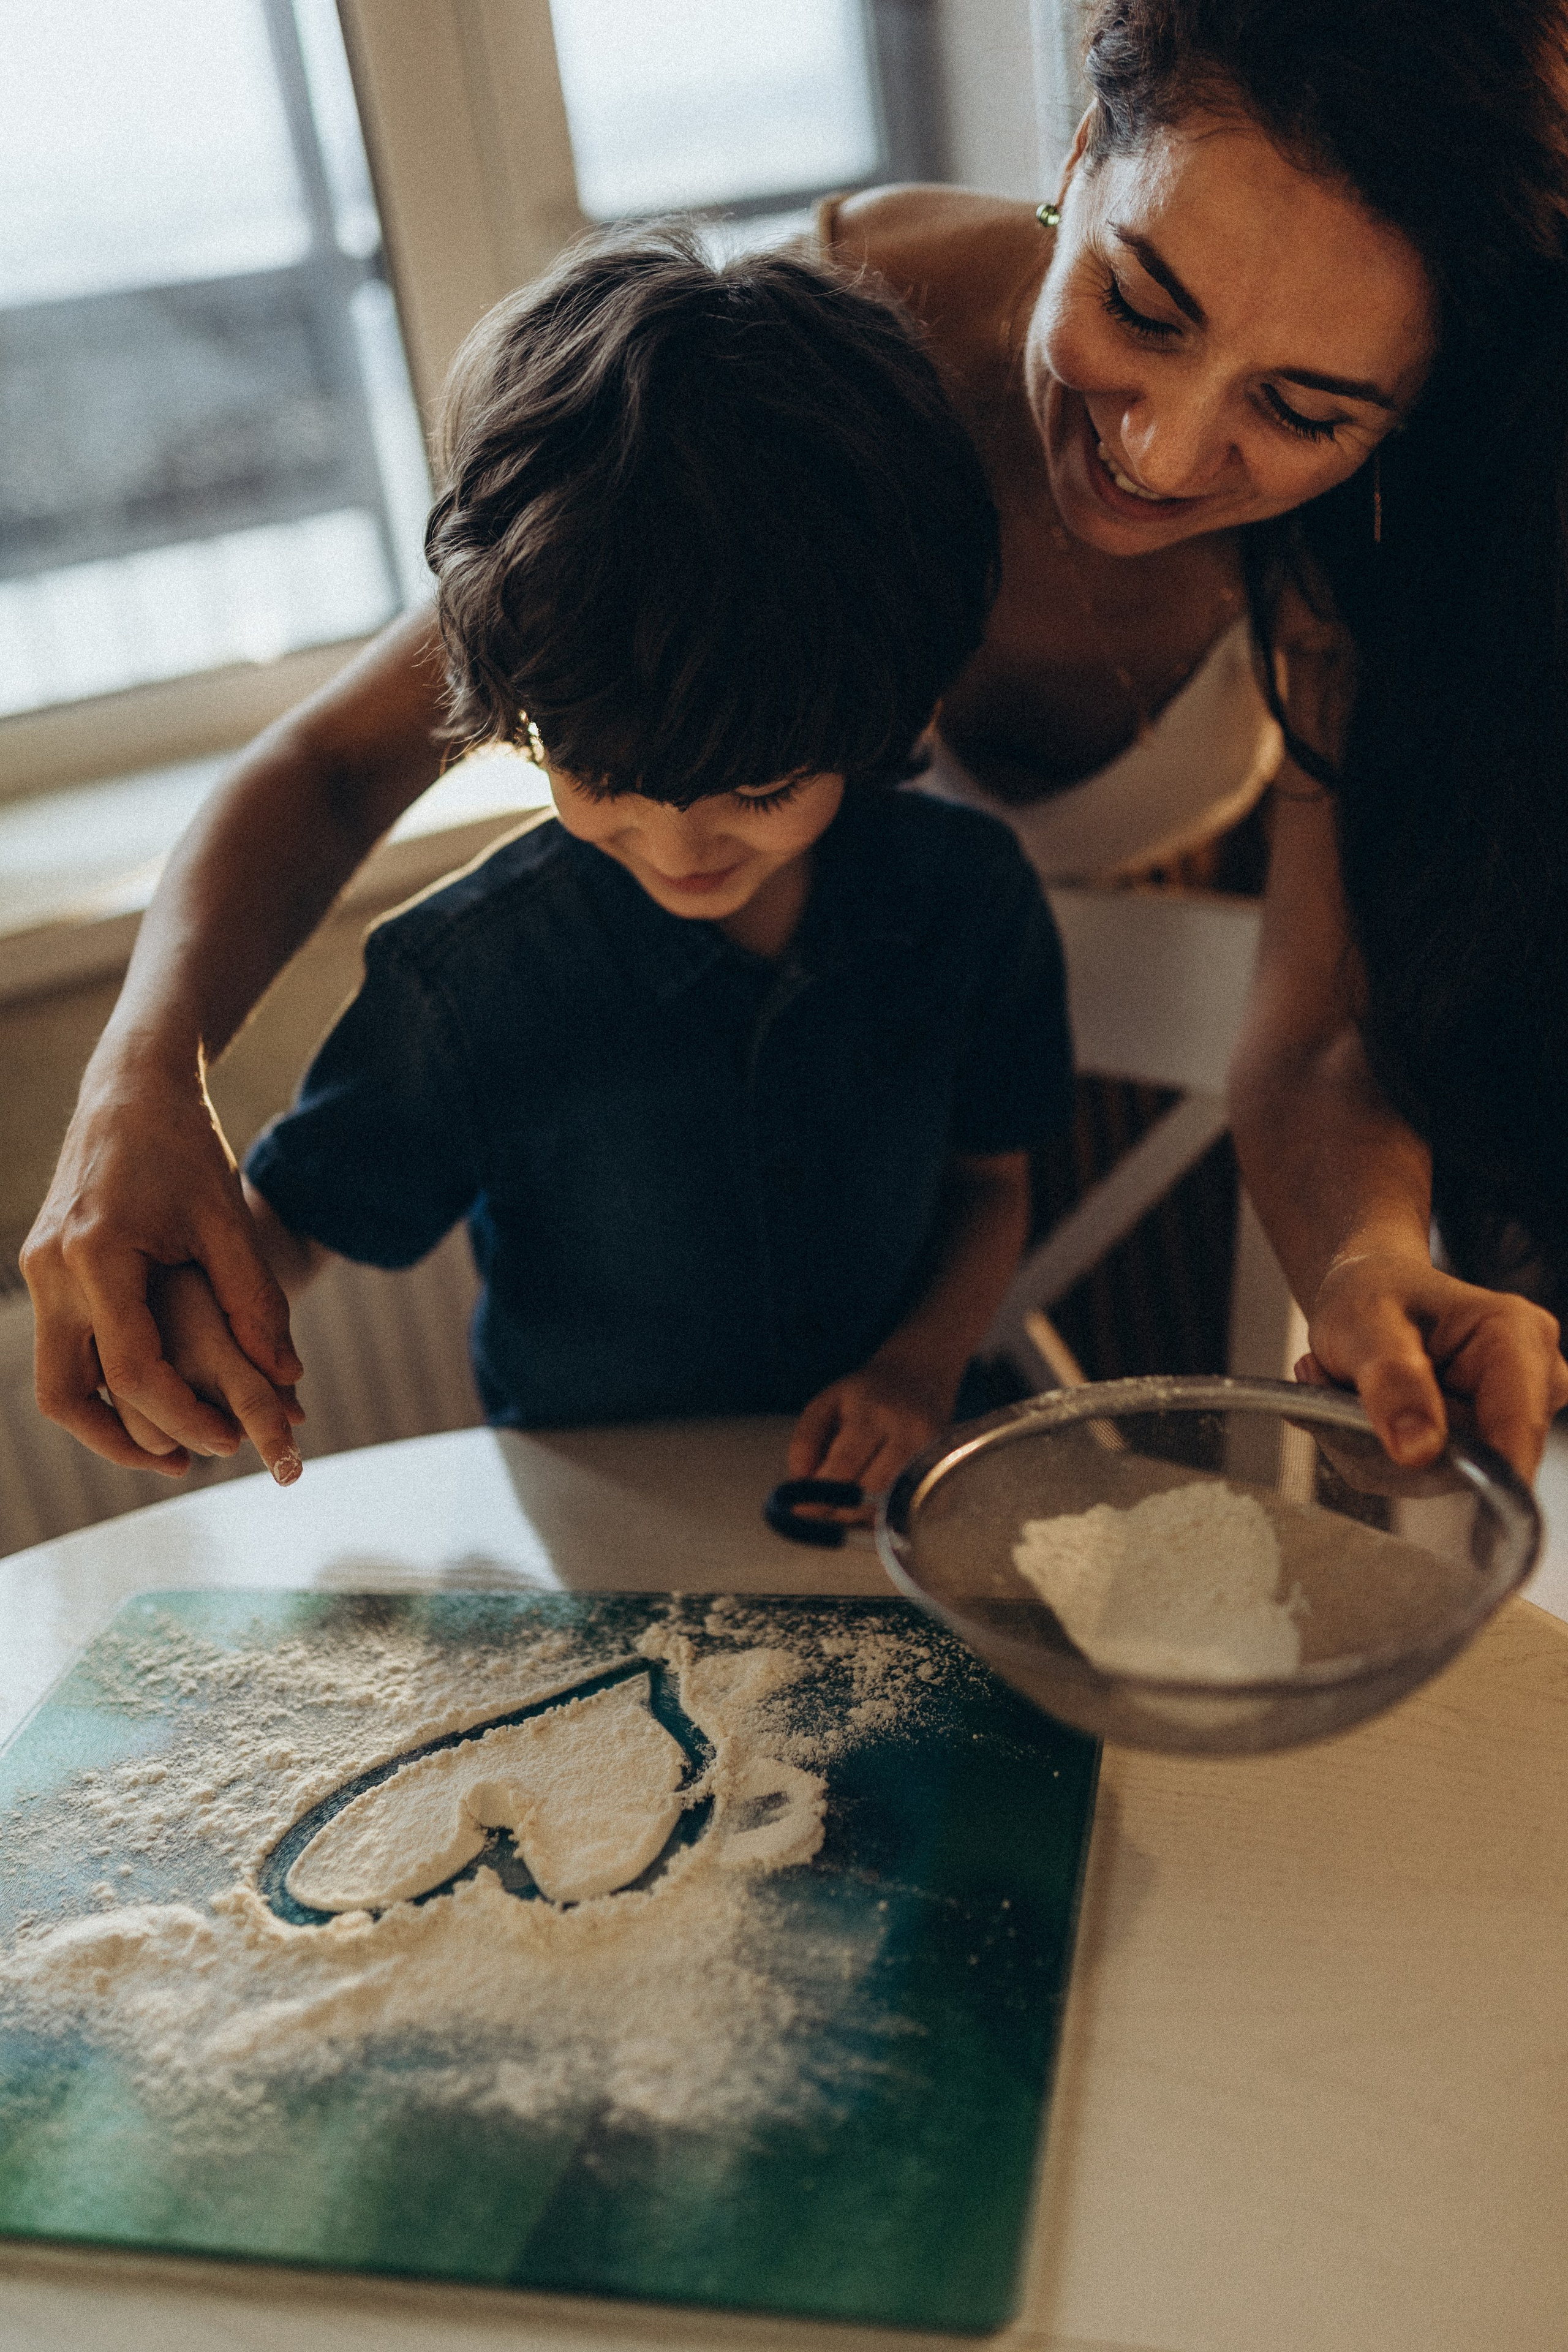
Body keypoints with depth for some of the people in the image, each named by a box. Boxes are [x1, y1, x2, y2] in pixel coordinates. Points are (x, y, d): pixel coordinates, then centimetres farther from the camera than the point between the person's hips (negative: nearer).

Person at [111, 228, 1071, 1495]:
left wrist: (925, 1358, -10)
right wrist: (187, 1290, -25)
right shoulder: (465, 979, -16)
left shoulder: (969, 894, -8)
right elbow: (297, 1212, -3)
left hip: (887, 1482, 1)